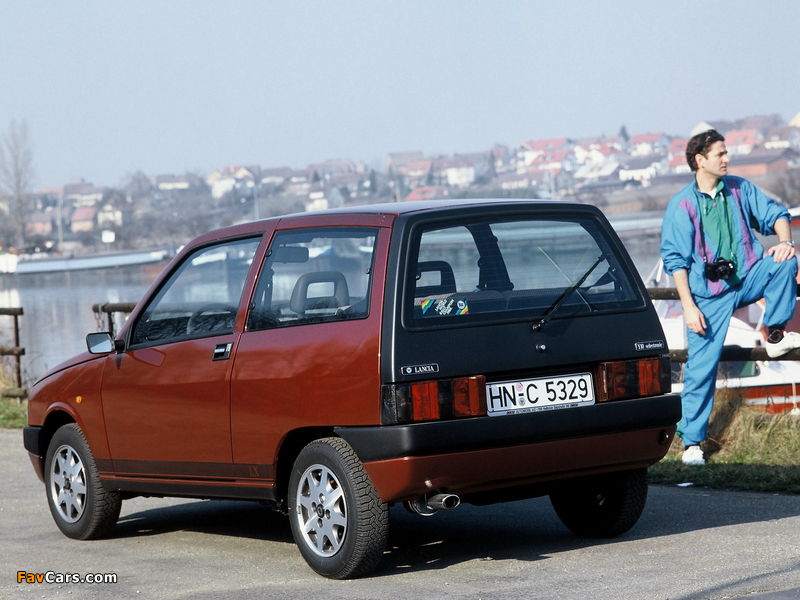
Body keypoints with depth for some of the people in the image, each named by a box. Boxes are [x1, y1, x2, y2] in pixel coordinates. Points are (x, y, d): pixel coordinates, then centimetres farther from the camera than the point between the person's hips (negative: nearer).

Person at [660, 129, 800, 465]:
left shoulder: (739, 189, 2)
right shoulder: (682, 206, -8)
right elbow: (675, 260, -8)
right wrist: (689, 306, -14)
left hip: (747, 278, 3)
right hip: (709, 293, -3)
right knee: (702, 368, -7)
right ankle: (691, 441, 4)